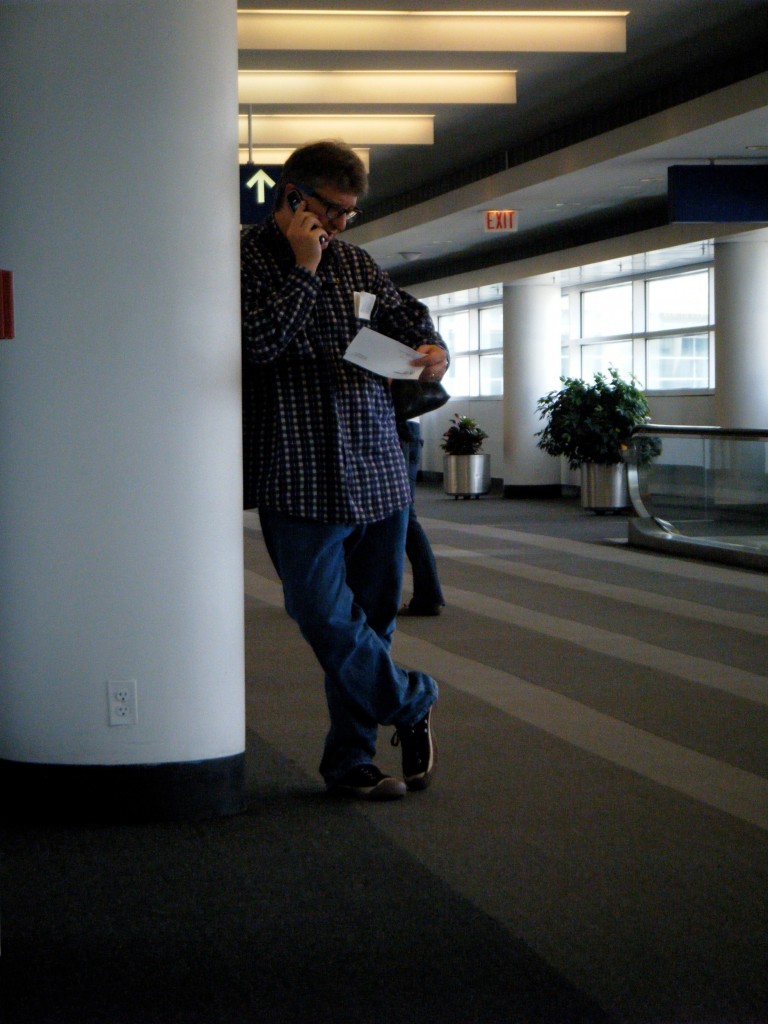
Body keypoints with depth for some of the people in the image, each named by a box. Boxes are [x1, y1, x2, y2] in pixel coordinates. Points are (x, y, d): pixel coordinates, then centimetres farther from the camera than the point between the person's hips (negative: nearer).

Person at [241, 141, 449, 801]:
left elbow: (407, 315, 24)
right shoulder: (245, 261, -2)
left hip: (378, 471, 6)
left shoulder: (355, 263, 16)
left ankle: (351, 760, 19)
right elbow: (257, 342, -16)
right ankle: (412, 700, 13)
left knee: (372, 617, 8)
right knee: (326, 616, -11)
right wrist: (303, 271, -12)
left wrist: (434, 350, 3)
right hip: (300, 479, -5)